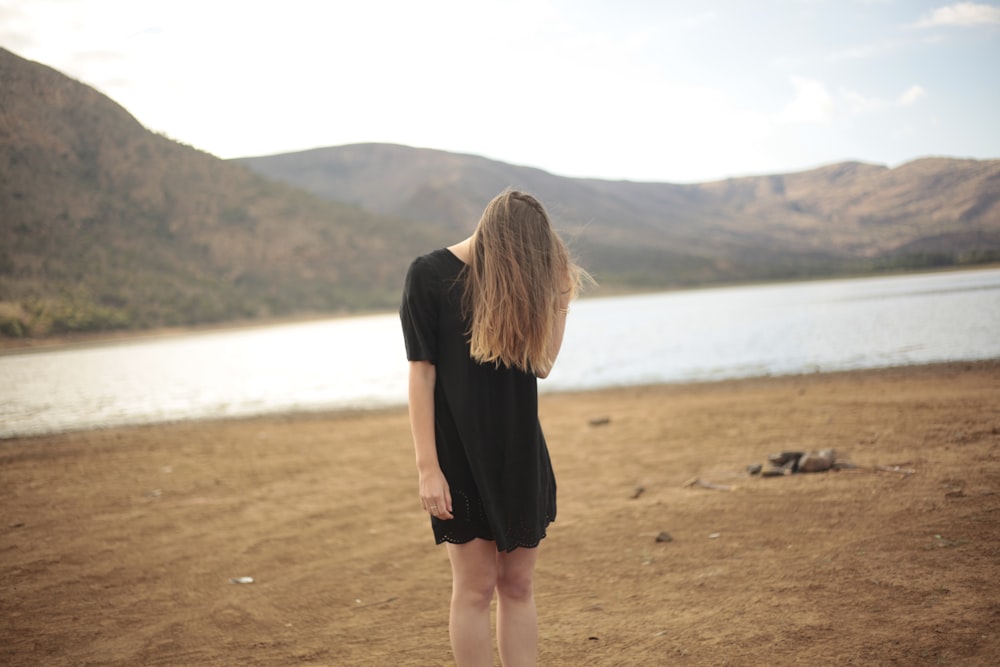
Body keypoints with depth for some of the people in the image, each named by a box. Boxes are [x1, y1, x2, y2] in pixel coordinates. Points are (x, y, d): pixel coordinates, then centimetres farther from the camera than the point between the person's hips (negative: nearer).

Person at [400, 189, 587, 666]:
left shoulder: (523, 274, 5)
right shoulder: (429, 275, -9)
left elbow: (543, 362, 3)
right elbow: (421, 373, -11)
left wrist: (561, 300, -6)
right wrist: (427, 467, -14)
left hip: (519, 452, 5)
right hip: (459, 453, -5)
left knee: (518, 585, 9)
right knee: (475, 587, 1)